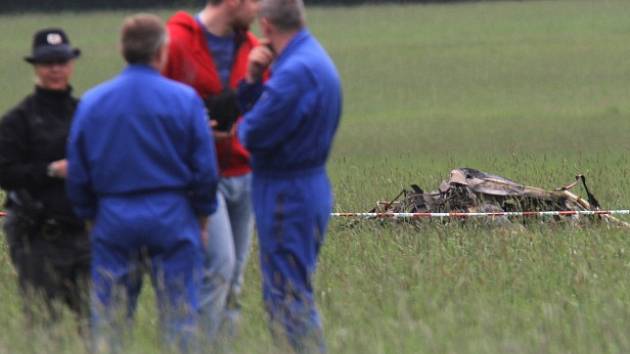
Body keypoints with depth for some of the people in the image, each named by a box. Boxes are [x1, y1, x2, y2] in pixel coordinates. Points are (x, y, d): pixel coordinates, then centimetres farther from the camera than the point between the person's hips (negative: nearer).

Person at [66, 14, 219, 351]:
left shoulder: (91, 102, 1)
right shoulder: (184, 99, -5)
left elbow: (77, 173, 5)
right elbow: (205, 168, -3)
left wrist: (90, 217, 18)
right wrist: (201, 219, 10)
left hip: (113, 218, 2)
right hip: (172, 218, -2)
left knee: (106, 322, 7)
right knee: (180, 319, 3)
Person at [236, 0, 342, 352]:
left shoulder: (295, 71, -21)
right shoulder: (315, 58, 13)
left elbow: (254, 134, -21)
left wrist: (240, 126, 0)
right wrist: (253, 81, -2)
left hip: (287, 194, -10)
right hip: (310, 186, 10)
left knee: (289, 298, -7)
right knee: (295, 293, 16)